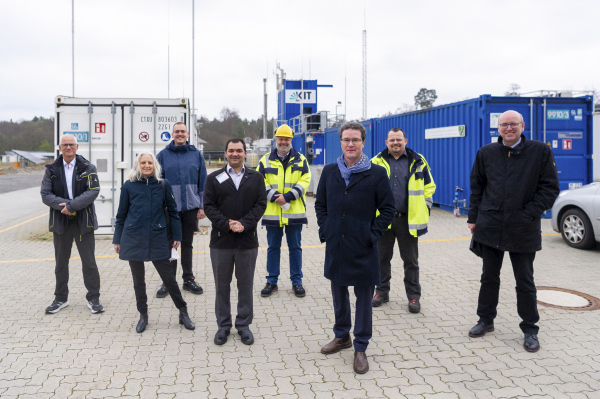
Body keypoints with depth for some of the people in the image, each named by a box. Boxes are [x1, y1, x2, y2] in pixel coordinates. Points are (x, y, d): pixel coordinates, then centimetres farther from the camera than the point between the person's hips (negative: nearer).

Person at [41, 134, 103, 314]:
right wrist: (63, 205, -19)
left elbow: (93, 191, -13)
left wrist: (71, 205, -20)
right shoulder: (52, 169, 4)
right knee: (61, 262, 13)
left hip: (83, 221, -2)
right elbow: (45, 194, -3)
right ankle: (61, 298, 26)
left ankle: (93, 298, 14)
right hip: (60, 222, 3)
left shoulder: (87, 168, -3)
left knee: (89, 261, 2)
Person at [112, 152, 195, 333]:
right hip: (133, 238, 1)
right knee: (138, 279, 11)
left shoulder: (163, 185, 1)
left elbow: (172, 211, 6)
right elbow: (121, 215, 8)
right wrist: (117, 239, 9)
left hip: (158, 238, -1)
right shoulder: (129, 186, 2)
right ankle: (143, 315, 26)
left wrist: (177, 235, 3)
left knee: (168, 277, 2)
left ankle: (183, 312, 16)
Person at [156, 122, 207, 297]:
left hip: (191, 208, 1)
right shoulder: (163, 155, 2)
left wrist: (202, 206, 1)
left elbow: (202, 182, 5)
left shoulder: (196, 154, 5)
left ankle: (188, 279, 22)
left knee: (187, 244, 12)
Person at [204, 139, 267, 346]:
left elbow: (261, 204, 0)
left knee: (246, 285, 8)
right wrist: (227, 224, -14)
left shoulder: (256, 178, 7)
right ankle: (223, 326, 20)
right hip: (221, 241, 0)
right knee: (221, 285, 8)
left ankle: (244, 325, 21)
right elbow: (209, 206, -1)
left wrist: (244, 224, -14)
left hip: (248, 240, 0)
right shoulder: (214, 178, 5)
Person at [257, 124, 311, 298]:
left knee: (295, 247, 7)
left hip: (294, 212, 0)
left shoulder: (300, 160, 6)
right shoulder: (266, 160, 6)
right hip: (272, 212, 1)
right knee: (273, 247, 9)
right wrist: (274, 197, -16)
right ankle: (271, 281, 20)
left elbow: (305, 181, -3)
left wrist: (287, 196, -15)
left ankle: (297, 281, 19)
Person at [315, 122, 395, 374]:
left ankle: (360, 348, 18)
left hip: (363, 249, -4)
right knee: (338, 292, 17)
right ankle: (342, 336, 37)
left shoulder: (377, 173, -5)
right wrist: (325, 229, 3)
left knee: (364, 297, 5)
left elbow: (387, 209, -2)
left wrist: (373, 235, -10)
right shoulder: (330, 172, 6)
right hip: (335, 247, 4)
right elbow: (320, 204, 14)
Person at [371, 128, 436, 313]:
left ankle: (413, 295, 16)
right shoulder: (377, 162, 4)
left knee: (411, 260, 6)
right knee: (382, 257, 10)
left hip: (408, 219, -1)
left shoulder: (418, 162, 5)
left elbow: (428, 187, 10)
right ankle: (382, 291, 24)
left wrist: (425, 210, 3)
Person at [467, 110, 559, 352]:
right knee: (489, 278, 14)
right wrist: (473, 218, 5)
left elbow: (550, 188, -3)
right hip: (490, 228, 3)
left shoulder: (540, 151, -3)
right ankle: (486, 320, 29)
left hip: (523, 230, -2)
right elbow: (476, 188, 10)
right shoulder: (486, 153, 5)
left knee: (525, 283, 7)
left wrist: (529, 214, -11)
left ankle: (530, 330, 20)